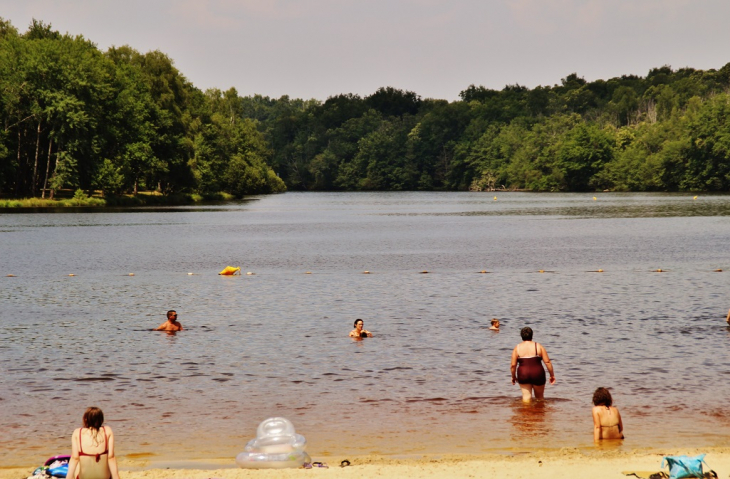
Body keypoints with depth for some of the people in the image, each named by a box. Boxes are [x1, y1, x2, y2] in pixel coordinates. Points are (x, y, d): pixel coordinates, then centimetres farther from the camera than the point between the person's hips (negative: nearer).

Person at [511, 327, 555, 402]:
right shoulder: (538, 346, -1)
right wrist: (552, 375, 3)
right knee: (540, 397, 16)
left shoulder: (517, 348, 0)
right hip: (537, 374, 0)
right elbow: (547, 362, -5)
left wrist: (513, 376, 13)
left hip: (523, 375, 0)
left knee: (526, 396, 6)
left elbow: (513, 365, -2)